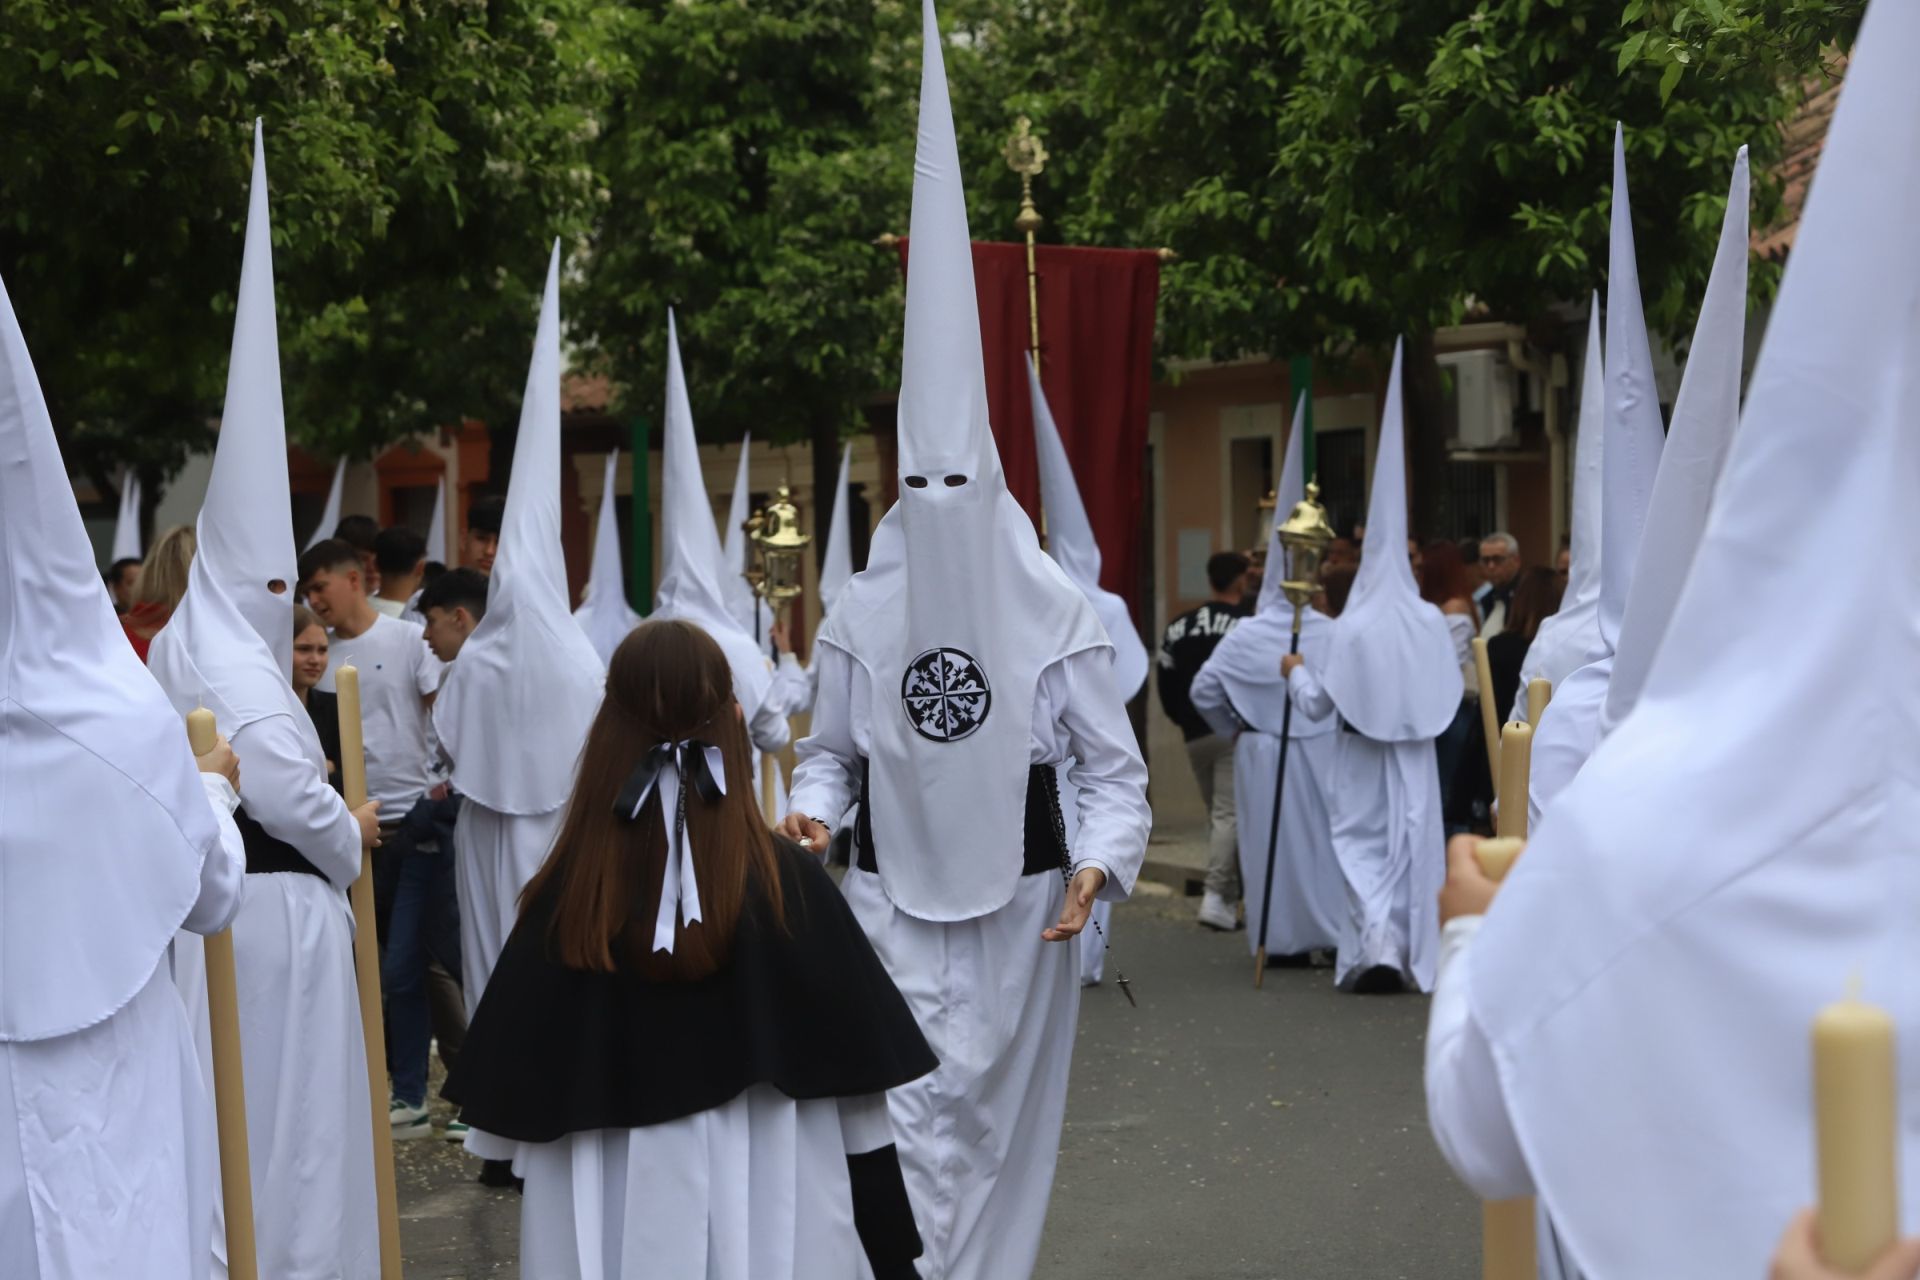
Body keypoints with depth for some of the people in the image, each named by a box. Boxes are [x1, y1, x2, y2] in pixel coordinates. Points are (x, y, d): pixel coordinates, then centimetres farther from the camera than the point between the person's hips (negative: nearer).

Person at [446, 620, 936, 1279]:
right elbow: (855, 1096, -9)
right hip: (768, 1219, 0)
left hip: (607, 1224, 1)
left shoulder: (565, 897, -10)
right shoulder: (788, 881, -11)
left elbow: (512, 1107, -6)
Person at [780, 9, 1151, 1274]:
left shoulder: (1058, 613, -7)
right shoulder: (860, 614, -2)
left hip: (1015, 892, 0)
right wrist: (810, 809, -12)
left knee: (998, 1110, 11)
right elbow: (834, 752, 9)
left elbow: (1114, 764, -4)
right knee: (912, 1109, -4)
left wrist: (1100, 864, -20)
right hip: (893, 890, 1)